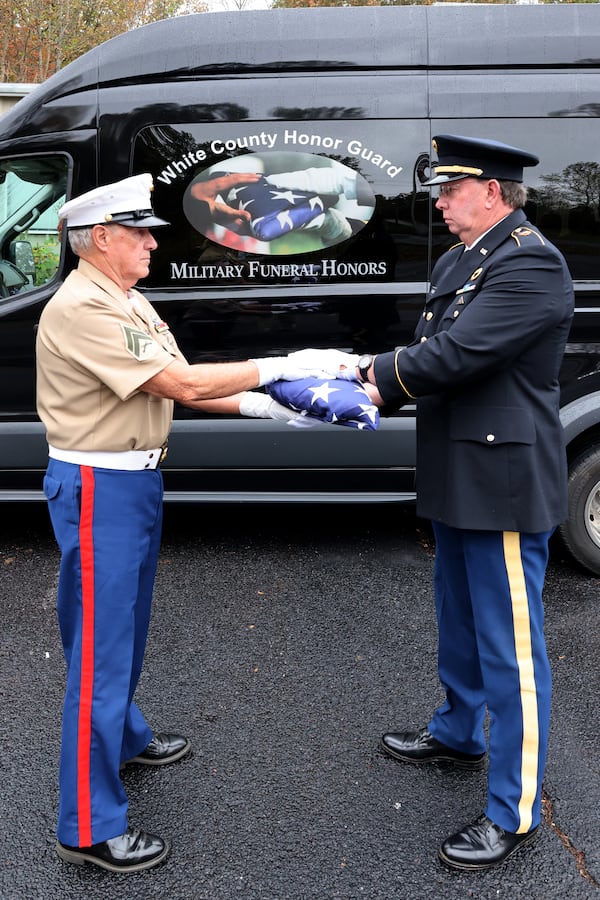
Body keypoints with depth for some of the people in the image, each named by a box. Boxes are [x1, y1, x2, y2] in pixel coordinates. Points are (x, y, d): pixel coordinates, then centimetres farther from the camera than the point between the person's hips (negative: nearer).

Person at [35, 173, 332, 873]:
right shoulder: (81, 309, -20)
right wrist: (277, 367, -17)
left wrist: (259, 404, -3)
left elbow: (181, 386, 9)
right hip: (99, 489, -10)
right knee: (98, 645, -3)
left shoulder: (129, 302, 12)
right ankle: (89, 827, 9)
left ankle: (123, 736, 47)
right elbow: (181, 384, -23)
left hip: (136, 479, 10)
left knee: (126, 625, 24)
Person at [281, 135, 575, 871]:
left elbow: (455, 355, -25)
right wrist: (367, 374, -8)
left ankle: (514, 812, 15)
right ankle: (458, 734, 46)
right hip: (458, 479, 10)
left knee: (509, 646, 1)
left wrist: (367, 374, -13)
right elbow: (428, 354, 10)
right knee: (458, 622, 24)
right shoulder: (457, 262, 13)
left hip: (504, 485, -9)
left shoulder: (532, 264, -17)